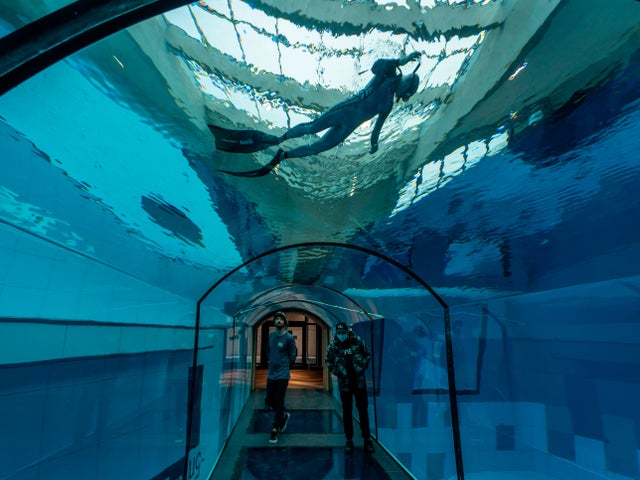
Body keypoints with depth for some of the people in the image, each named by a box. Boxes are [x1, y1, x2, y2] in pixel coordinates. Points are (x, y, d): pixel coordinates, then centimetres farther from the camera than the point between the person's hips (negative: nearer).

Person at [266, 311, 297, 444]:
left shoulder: (289, 338, -11)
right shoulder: (271, 335, 3)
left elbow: (293, 355, -1)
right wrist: (272, 364, 12)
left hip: (282, 375, -5)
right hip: (271, 374, 5)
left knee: (279, 402, 1)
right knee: (270, 400, 14)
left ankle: (275, 430, 15)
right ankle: (284, 416, 40)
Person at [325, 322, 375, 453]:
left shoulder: (358, 341, -10)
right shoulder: (333, 346, -9)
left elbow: (367, 355, 3)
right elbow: (328, 361, 4)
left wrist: (362, 367, -6)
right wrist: (336, 371, -7)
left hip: (359, 381, 0)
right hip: (344, 383, 0)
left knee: (363, 410, 8)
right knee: (347, 412, 10)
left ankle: (367, 439, 22)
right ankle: (349, 440, 25)